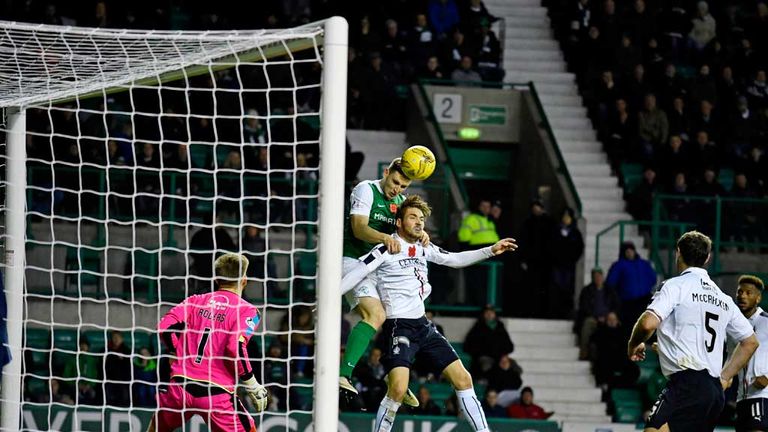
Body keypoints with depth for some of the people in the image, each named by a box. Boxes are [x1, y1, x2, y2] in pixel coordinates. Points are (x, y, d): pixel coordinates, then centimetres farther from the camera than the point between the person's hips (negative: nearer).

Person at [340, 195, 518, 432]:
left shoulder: (424, 249, 13)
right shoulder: (386, 249, -8)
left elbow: (454, 259, 25)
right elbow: (356, 273, -13)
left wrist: (490, 251, 18)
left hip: (422, 325, 8)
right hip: (399, 325, -8)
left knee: (463, 379, 3)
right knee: (398, 388, -24)